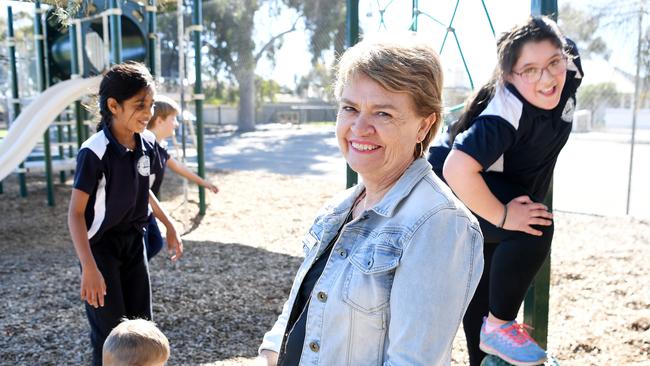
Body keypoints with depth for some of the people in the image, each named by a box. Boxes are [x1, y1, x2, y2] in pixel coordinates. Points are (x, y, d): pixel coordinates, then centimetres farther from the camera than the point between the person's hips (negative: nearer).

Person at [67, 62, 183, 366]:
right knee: (110, 333, 0)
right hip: (101, 245, -6)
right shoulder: (95, 152, -24)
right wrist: (89, 268, -29)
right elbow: (76, 213, -22)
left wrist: (169, 225, 15)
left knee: (141, 323, 13)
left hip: (134, 241, 6)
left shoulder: (147, 144, -5)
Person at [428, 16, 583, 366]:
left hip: (502, 187, 8)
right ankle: (499, 326, -8)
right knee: (535, 230, -30)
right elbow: (457, 169, -49)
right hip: (456, 188, -8)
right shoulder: (506, 113, -40)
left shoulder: (568, 77, -17)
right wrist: (502, 216, -39)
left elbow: (567, 48, 7)